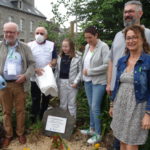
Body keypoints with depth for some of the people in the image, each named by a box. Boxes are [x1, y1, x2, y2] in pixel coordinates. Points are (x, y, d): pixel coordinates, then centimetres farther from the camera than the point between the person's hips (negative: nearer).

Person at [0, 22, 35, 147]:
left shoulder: (25, 47, 2)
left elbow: (32, 64, 2)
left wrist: (25, 75, -14)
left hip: (20, 84, -1)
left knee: (20, 110, 10)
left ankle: (21, 133, 27)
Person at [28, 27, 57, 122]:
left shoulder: (52, 45, 4)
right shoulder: (30, 45, -1)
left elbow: (55, 59, 4)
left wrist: (51, 63, -20)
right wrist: (35, 69, -23)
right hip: (35, 78, -2)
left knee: (46, 100, 14)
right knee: (35, 100, 6)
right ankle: (34, 121, 17)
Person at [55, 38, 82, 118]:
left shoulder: (77, 57, -7)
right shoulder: (59, 56, 6)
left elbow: (80, 71, -6)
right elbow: (57, 70, 9)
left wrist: (76, 82, -13)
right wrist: (55, 81, 2)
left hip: (71, 83, -4)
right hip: (61, 82, 4)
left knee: (72, 104, 8)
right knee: (62, 103, 16)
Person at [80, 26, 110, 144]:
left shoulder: (103, 47, -13)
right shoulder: (87, 46, 9)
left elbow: (106, 65, -19)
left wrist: (90, 71, -17)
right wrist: (84, 73, 3)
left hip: (99, 81, -6)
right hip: (87, 81, 7)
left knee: (95, 107, -5)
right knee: (91, 106, 14)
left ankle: (98, 134, 9)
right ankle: (92, 129, 28)